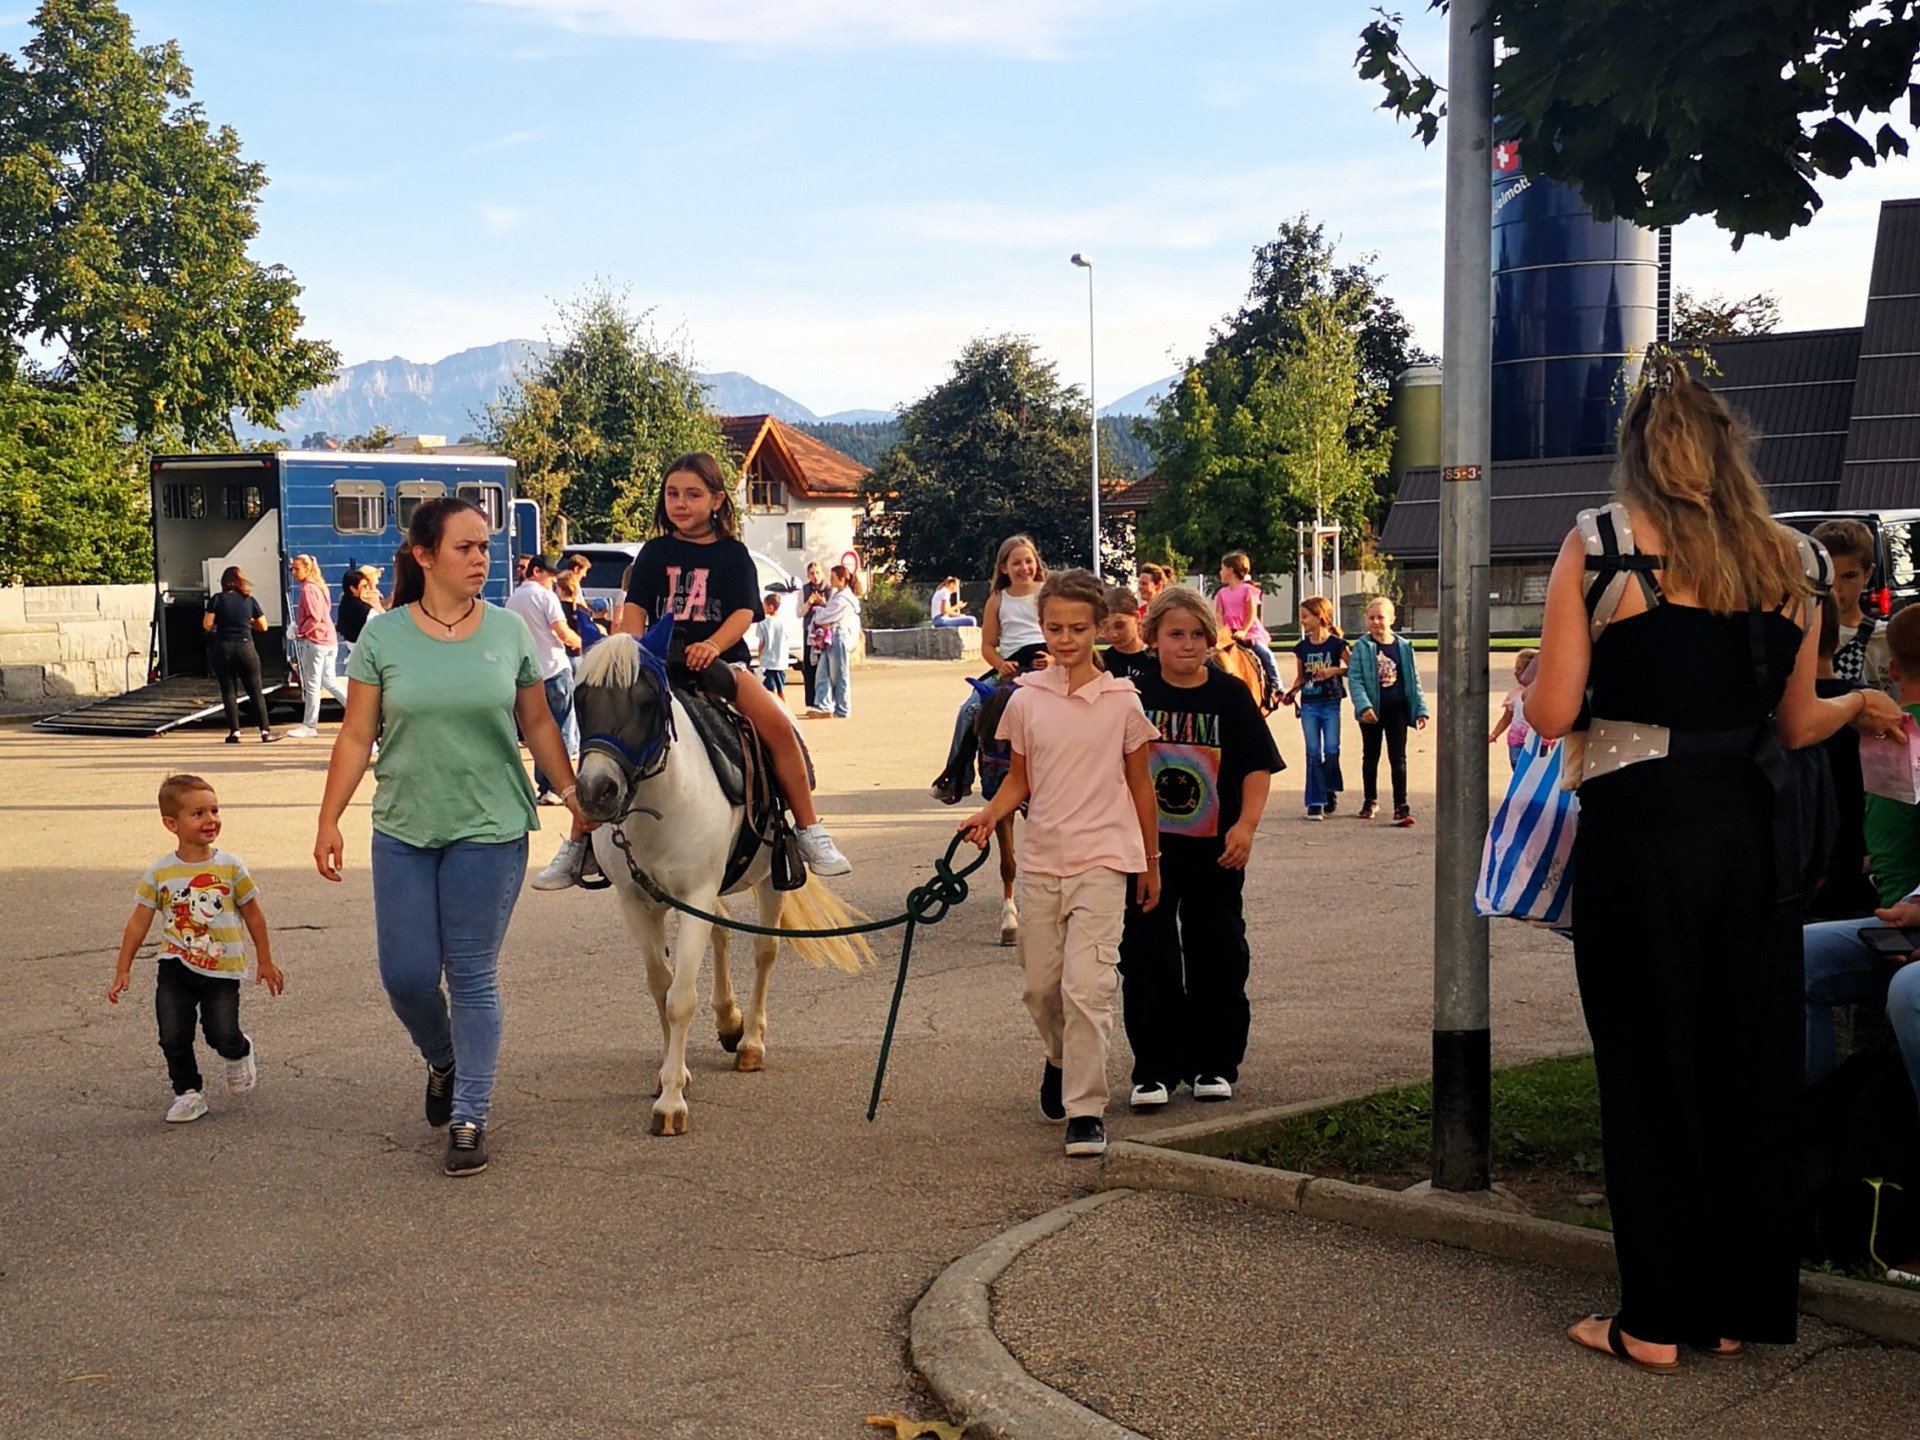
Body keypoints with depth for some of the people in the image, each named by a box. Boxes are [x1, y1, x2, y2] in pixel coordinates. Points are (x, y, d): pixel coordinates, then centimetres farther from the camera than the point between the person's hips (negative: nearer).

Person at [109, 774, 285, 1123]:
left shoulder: (231, 868, -4)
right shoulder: (159, 874, -3)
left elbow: (253, 914, 7)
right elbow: (139, 922, 2)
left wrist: (265, 962, 11)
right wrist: (123, 970, 1)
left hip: (222, 970, -1)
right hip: (175, 968, 1)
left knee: (223, 1036, -6)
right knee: (173, 1038, -2)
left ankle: (240, 1055, 29)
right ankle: (188, 1092, 18)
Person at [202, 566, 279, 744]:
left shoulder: (217, 600, -2)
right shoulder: (249, 600, 3)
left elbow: (207, 625, -7)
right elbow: (263, 626, 7)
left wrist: (220, 622, 12)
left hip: (223, 649, -1)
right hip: (245, 647, 1)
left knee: (228, 691, 7)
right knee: (256, 691, 5)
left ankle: (234, 731, 3)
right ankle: (265, 731, 2)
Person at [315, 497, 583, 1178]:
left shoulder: (510, 631, 0)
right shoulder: (383, 636, -2)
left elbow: (537, 724, 9)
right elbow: (356, 737, 0)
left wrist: (573, 793, 6)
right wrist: (329, 821, -4)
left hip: (490, 829, -1)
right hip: (403, 832, 1)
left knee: (472, 978, 1)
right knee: (406, 975, 4)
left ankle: (470, 1118, 12)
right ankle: (444, 1063, 35)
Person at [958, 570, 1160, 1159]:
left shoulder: (1122, 701, -2)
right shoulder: (1026, 700, 4)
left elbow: (1140, 785, 7)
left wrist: (1151, 862, 11)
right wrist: (990, 814, -7)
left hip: (1102, 860, -3)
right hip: (1040, 860, 3)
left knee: (1085, 984, -14)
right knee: (1040, 985, 10)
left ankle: (1085, 1110, -7)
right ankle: (1061, 1060, 41)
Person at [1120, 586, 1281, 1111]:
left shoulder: (1231, 695, 0)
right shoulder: (1135, 695, 0)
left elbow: (1258, 766, 0)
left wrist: (1246, 824, -12)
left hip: (1214, 850, 0)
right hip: (1146, 848, 0)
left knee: (1217, 955, 8)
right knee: (1147, 958, -2)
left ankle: (1214, 1063, 22)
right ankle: (1156, 1069, 6)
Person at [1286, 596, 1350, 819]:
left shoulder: (1337, 644, -4)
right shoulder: (1301, 647, 7)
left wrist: (1336, 670, -16)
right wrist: (1292, 693, -3)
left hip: (1331, 704, -3)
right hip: (1309, 705, 3)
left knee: (1331, 751, -4)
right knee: (1313, 753, 0)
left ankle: (1330, 793, 19)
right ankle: (1315, 802, 2)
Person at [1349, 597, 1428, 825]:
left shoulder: (1404, 647, 4)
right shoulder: (1362, 647, -3)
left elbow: (1414, 679, 9)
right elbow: (1354, 678, -9)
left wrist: (1420, 709, 4)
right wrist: (1363, 705, -22)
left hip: (1397, 709, 1)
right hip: (1372, 710, 0)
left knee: (1398, 758, -4)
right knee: (1370, 756, 13)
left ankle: (1401, 807, -6)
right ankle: (1370, 801, 28)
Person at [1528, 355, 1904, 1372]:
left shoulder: (1600, 544, -6)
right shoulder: (1782, 558, 6)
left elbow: (1550, 715, -10)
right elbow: (1795, 723, 13)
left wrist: (1534, 675, 13)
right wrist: (1862, 705, 35)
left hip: (1639, 835, -4)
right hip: (1752, 832, 4)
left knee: (1649, 1071, 6)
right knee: (1752, 1068, 13)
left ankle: (1657, 1322, 13)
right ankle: (1741, 1308, 24)